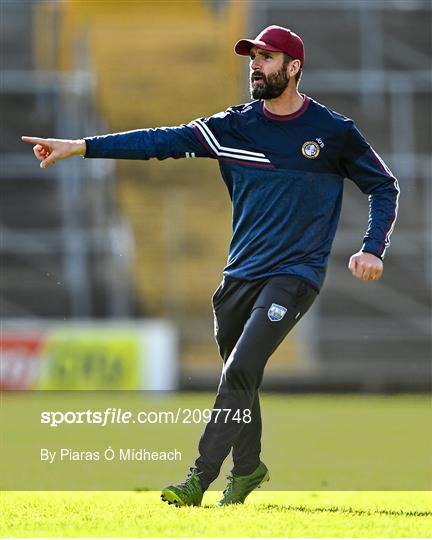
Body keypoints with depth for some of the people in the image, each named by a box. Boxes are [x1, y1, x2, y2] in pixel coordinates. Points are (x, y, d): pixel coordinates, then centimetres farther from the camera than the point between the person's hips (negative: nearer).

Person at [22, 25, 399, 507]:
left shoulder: (333, 132, -4)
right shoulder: (235, 126, 3)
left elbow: (383, 186, 6)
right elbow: (163, 141, -4)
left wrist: (372, 250, -9)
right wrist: (79, 147, -12)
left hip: (295, 275, -5)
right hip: (240, 275, 5)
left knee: (240, 372, -18)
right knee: (238, 379, 13)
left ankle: (199, 479, -18)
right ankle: (247, 468, 35)